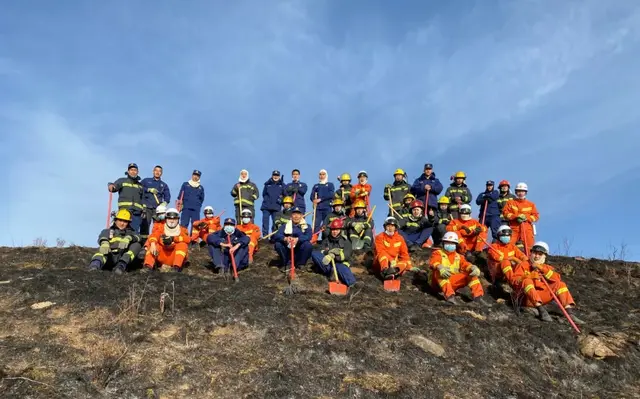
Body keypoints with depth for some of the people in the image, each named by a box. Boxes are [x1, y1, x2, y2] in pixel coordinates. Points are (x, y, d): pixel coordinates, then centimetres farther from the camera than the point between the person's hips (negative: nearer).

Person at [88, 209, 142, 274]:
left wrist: (128, 238, -26)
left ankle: (121, 265, -37)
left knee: (137, 245, -20)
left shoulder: (130, 232, 24)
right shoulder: (107, 231, 23)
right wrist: (104, 243, -27)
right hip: (110, 257, 0)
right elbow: (102, 238, -2)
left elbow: (137, 237, -2)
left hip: (126, 258, 1)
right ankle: (95, 265, -56)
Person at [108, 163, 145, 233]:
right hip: (124, 210, -3)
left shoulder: (140, 185, 24)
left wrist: (144, 210, 11)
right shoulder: (122, 181, 14)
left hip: (137, 212, 3)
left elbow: (143, 199, 23)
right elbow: (114, 187, -4)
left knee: (135, 232, -4)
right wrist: (111, 186, -28)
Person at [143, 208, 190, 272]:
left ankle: (176, 267, -38)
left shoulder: (182, 230, 2)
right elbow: (154, 235, -17)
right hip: (162, 258, 1)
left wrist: (173, 238, -34)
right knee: (151, 245, -18)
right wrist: (152, 243, -40)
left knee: (182, 244, -26)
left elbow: (188, 239, -20)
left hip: (175, 257, -1)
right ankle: (148, 266, -34)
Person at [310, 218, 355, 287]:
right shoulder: (326, 240, 17)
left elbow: (346, 255, -8)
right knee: (314, 253, -21)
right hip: (328, 265, 3)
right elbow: (321, 252, 0)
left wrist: (333, 256, -22)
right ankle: (331, 272, -34)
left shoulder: (346, 241, 8)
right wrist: (329, 252, -21)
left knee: (340, 267, -39)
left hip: (340, 263, -3)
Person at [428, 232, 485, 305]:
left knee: (471, 274, -8)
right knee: (439, 272, -36)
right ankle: (449, 295, -50)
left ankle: (477, 296, -21)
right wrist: (440, 267, -44)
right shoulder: (438, 253, 4)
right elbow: (434, 261, -20)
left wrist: (473, 268, -26)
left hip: (453, 282, 4)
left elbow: (465, 264, -1)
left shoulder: (458, 257, 18)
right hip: (438, 282, -4)